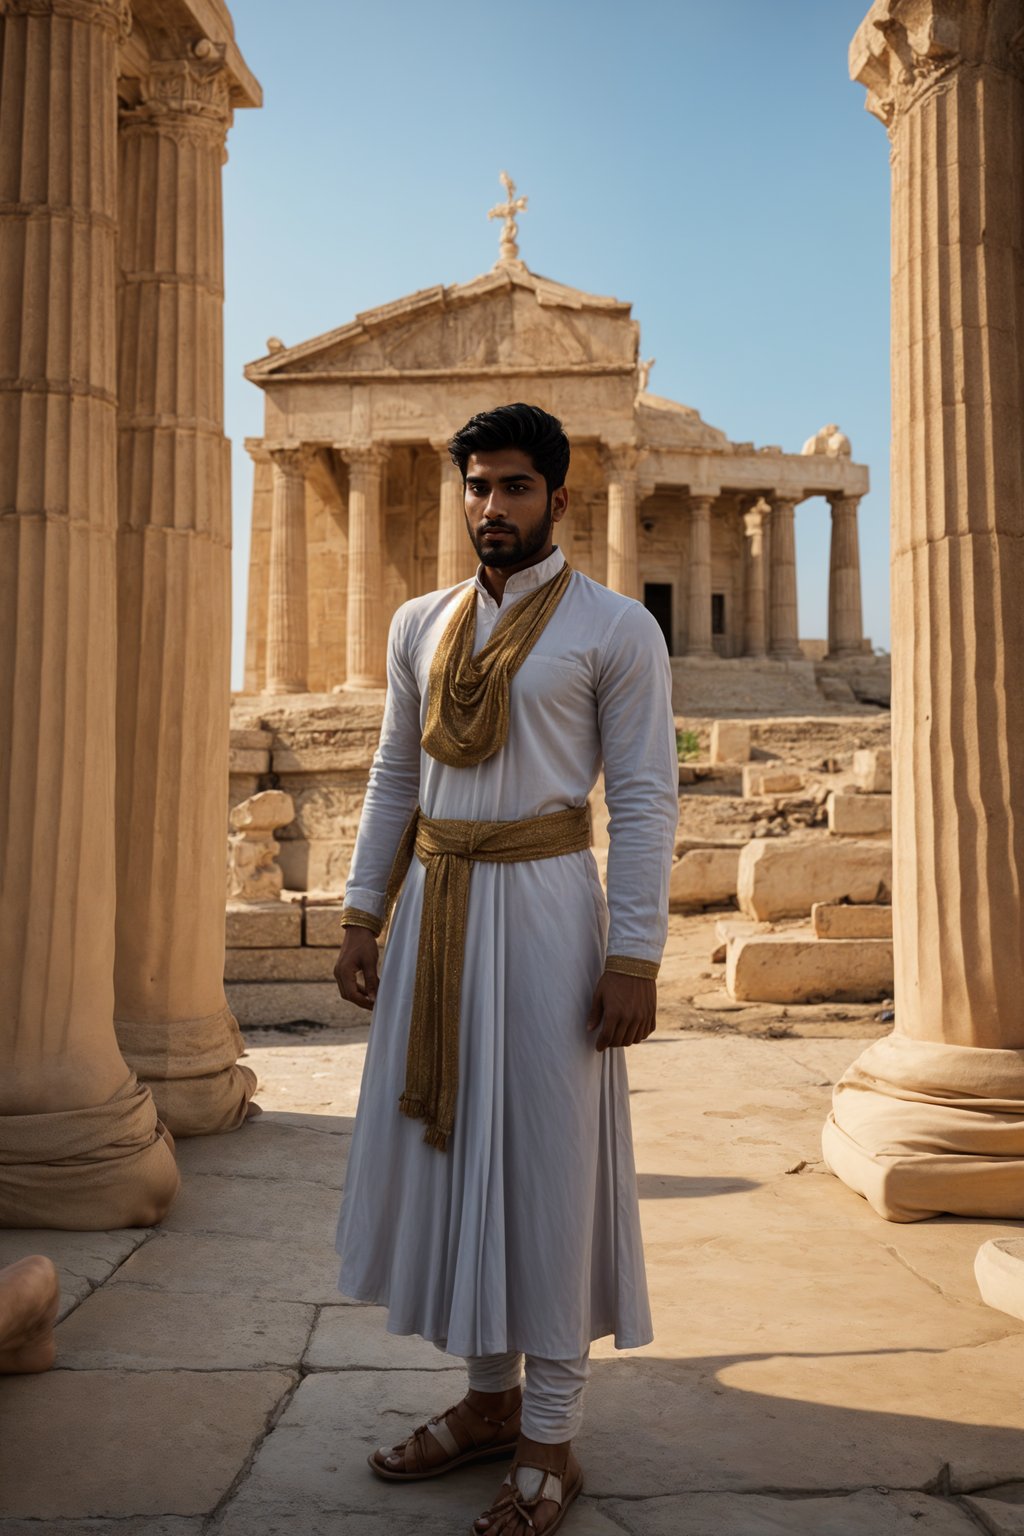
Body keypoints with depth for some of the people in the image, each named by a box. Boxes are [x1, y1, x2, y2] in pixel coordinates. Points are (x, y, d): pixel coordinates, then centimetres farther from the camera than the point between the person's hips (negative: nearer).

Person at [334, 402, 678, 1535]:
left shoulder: (615, 628, -3)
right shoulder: (421, 624, 12)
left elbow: (645, 799, -7)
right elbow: (395, 777, 14)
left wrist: (633, 956, -13)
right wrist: (363, 913, 8)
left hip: (543, 903, -5)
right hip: (433, 909, 6)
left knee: (545, 1158, 1)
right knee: (447, 1144, 11)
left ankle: (550, 1441, 16)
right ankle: (489, 1397, 29)